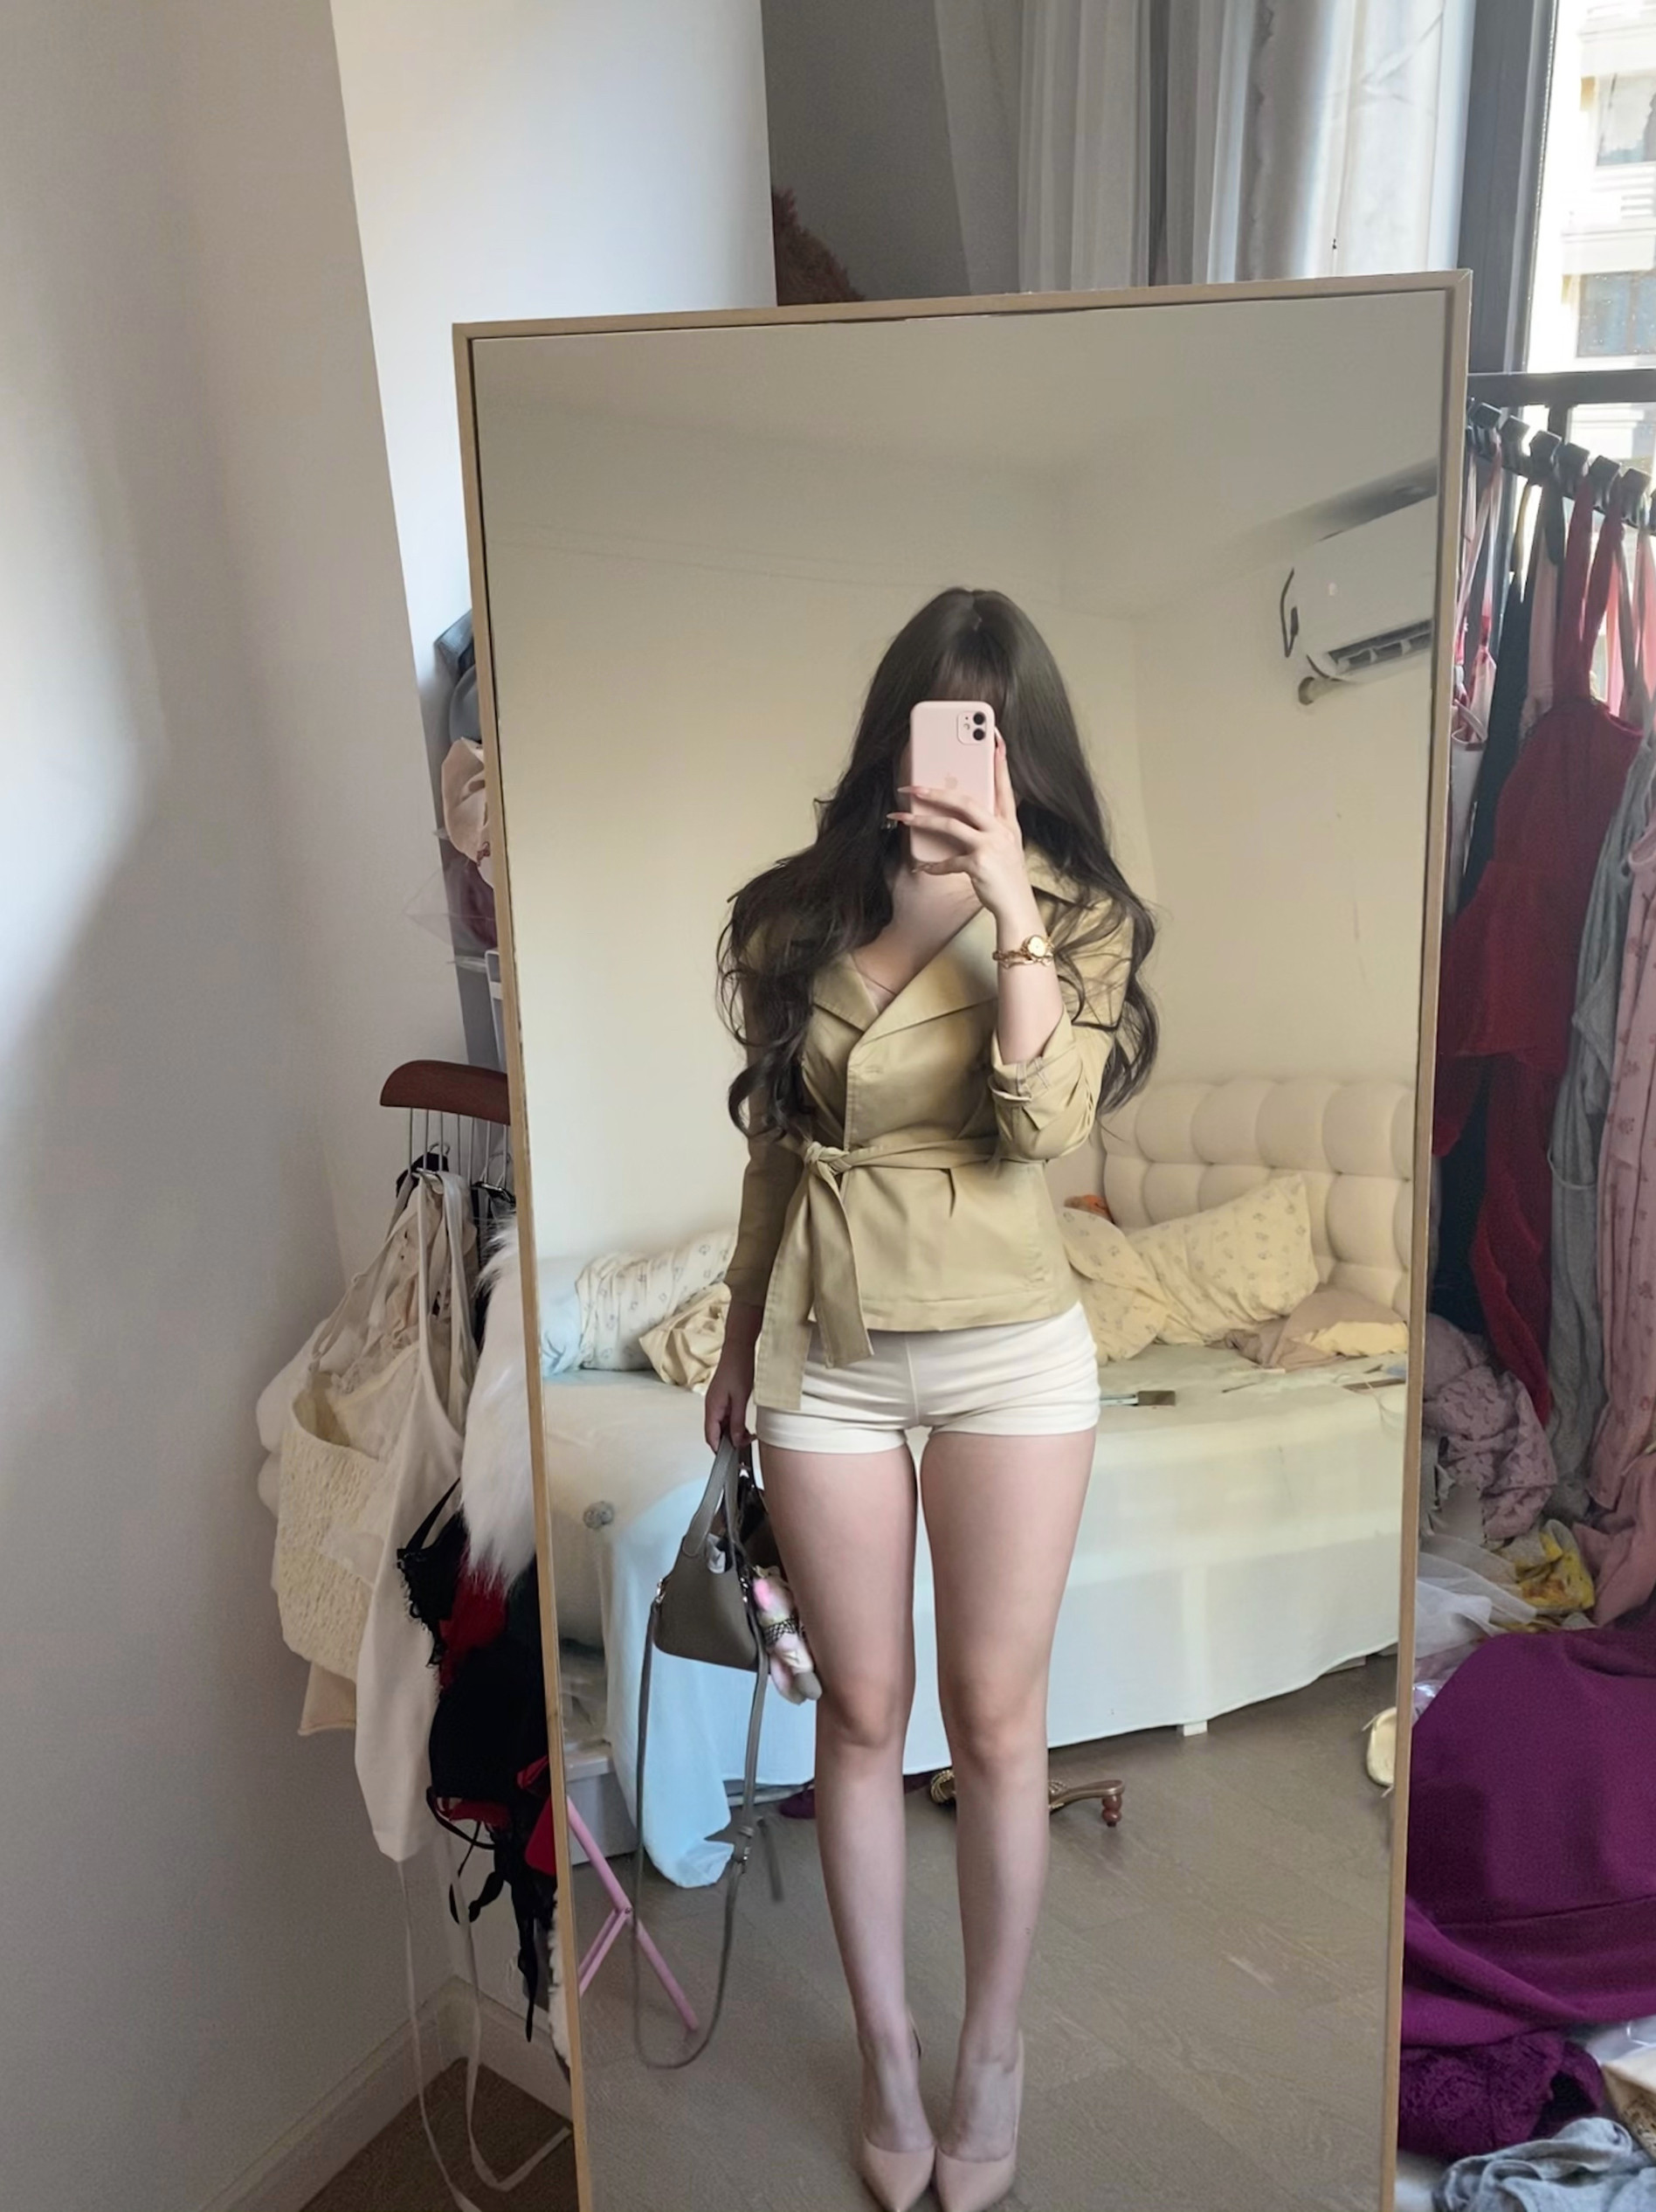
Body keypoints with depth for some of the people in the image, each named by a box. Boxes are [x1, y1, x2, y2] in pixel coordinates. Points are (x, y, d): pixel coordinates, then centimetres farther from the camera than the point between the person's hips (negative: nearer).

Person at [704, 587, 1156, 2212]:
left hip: (1009, 1355, -1)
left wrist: (1009, 911, -23)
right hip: (823, 1355, 2)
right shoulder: (802, 907, 1)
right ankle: (886, 2045, 35)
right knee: (862, 1714, 13)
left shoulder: (1074, 914, -4)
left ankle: (993, 2045, 35)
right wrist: (740, 1335, 14)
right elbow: (778, 1144, 9)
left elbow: (1045, 1127, -20)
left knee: (994, 1721, 10)